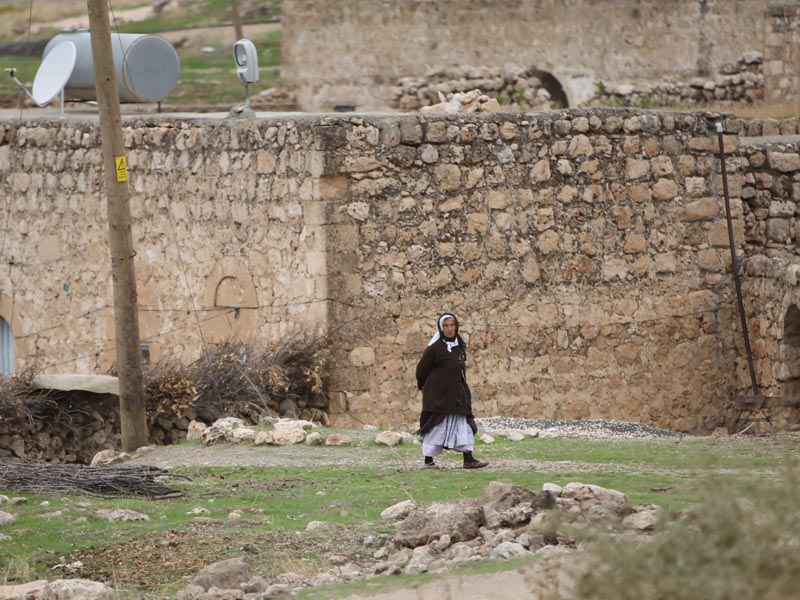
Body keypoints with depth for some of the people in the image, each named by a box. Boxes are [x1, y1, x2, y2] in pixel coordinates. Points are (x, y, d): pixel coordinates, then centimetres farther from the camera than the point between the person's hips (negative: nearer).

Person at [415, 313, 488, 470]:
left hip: (457, 392, 7)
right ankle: (429, 460, 8)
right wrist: (424, 386, 7)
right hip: (438, 394, -7)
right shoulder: (435, 347, -15)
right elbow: (422, 368, -7)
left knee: (463, 424, 2)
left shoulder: (459, 344, 6)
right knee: (436, 426, -1)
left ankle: (468, 459, 1)